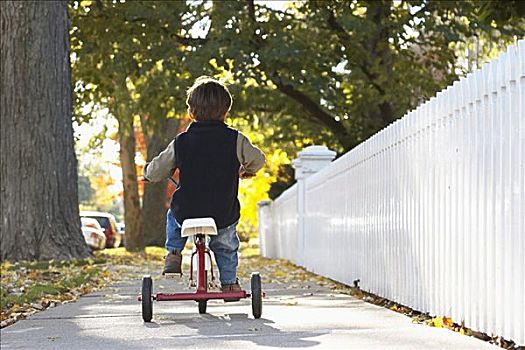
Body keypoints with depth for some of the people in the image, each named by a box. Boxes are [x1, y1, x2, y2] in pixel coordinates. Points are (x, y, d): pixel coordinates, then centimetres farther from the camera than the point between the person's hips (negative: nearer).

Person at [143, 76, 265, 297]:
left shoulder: (180, 142, -5)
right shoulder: (235, 140, -7)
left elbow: (155, 172, 2)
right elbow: (257, 159, 7)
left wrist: (148, 173, 27)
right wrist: (246, 170, 30)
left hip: (186, 214, 0)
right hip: (224, 216, 0)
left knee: (173, 215, 35)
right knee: (226, 246, 30)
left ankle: (173, 254, 23)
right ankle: (229, 282, 27)